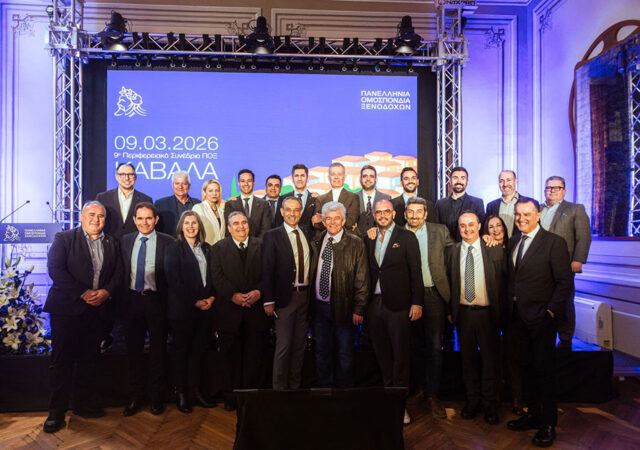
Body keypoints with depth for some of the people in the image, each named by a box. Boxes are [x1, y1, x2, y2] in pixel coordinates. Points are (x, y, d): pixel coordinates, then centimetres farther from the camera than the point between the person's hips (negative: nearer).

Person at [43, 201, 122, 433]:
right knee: (62, 360, 2)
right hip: (67, 308, -4)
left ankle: (84, 404, 24)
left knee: (89, 359, 11)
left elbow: (118, 272, 9)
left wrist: (107, 291, -11)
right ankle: (56, 412, 12)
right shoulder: (64, 238, 0)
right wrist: (83, 293, -16)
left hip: (96, 309, 4)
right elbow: (55, 270, -11)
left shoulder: (112, 243, 12)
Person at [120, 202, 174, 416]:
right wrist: (123, 299, 3)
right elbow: (122, 271, 10)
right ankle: (136, 396, 27)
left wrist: (169, 302, -10)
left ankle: (156, 397, 23)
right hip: (132, 300, 4)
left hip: (156, 301, -3)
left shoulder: (167, 242, -4)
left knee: (157, 350, 8)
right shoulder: (126, 240, 8)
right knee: (133, 349, 12)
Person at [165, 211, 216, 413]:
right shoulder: (174, 249, -4)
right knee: (181, 351, 6)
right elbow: (173, 280, -11)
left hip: (204, 307, 5)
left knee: (198, 350, 9)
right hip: (182, 309, -5)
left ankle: (195, 390, 20)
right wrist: (194, 302, -13)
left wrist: (211, 297, -3)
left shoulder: (206, 248, 12)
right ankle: (181, 394, 16)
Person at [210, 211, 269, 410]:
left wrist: (258, 291, -14)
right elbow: (217, 277, -3)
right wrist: (233, 295, -15)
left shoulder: (262, 246, 9)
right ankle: (231, 397, 20)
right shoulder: (219, 248, 8)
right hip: (230, 310, 0)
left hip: (257, 308, 0)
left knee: (256, 354, 4)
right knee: (231, 355, 7)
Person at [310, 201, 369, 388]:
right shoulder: (316, 242, 6)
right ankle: (324, 387, 31)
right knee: (322, 352, 14)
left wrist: (358, 309, -10)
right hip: (319, 306, 4)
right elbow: (311, 272, 12)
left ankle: (344, 389, 28)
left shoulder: (355, 244, -5)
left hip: (343, 307, -3)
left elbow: (362, 280, -6)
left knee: (344, 353, 10)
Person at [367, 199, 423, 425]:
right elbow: (368, 271, 9)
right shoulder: (369, 239, 11)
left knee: (400, 354, 2)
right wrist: (363, 302, 4)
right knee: (382, 353, 12)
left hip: (397, 304, -4)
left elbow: (415, 271, -4)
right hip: (374, 303, 4)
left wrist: (417, 302, -10)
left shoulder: (407, 237, -1)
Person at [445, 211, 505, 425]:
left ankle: (490, 404, 25)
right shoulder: (452, 251, 3)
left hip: (487, 313, -1)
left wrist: (500, 310, -4)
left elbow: (503, 281, 0)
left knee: (490, 359, 9)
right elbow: (448, 282, 4)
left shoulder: (495, 250, -2)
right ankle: (473, 400, 29)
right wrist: (451, 310, 0)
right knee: (468, 359, 13)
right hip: (463, 313, 2)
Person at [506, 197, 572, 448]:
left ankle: (548, 424, 19)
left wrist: (550, 311, -15)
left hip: (541, 317, -6)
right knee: (526, 366, 15)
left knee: (544, 370, 4)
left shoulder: (554, 243, -9)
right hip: (519, 316, 6)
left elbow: (564, 282, -11)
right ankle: (533, 414, 31)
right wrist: (510, 308, 5)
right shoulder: (514, 243, 11)